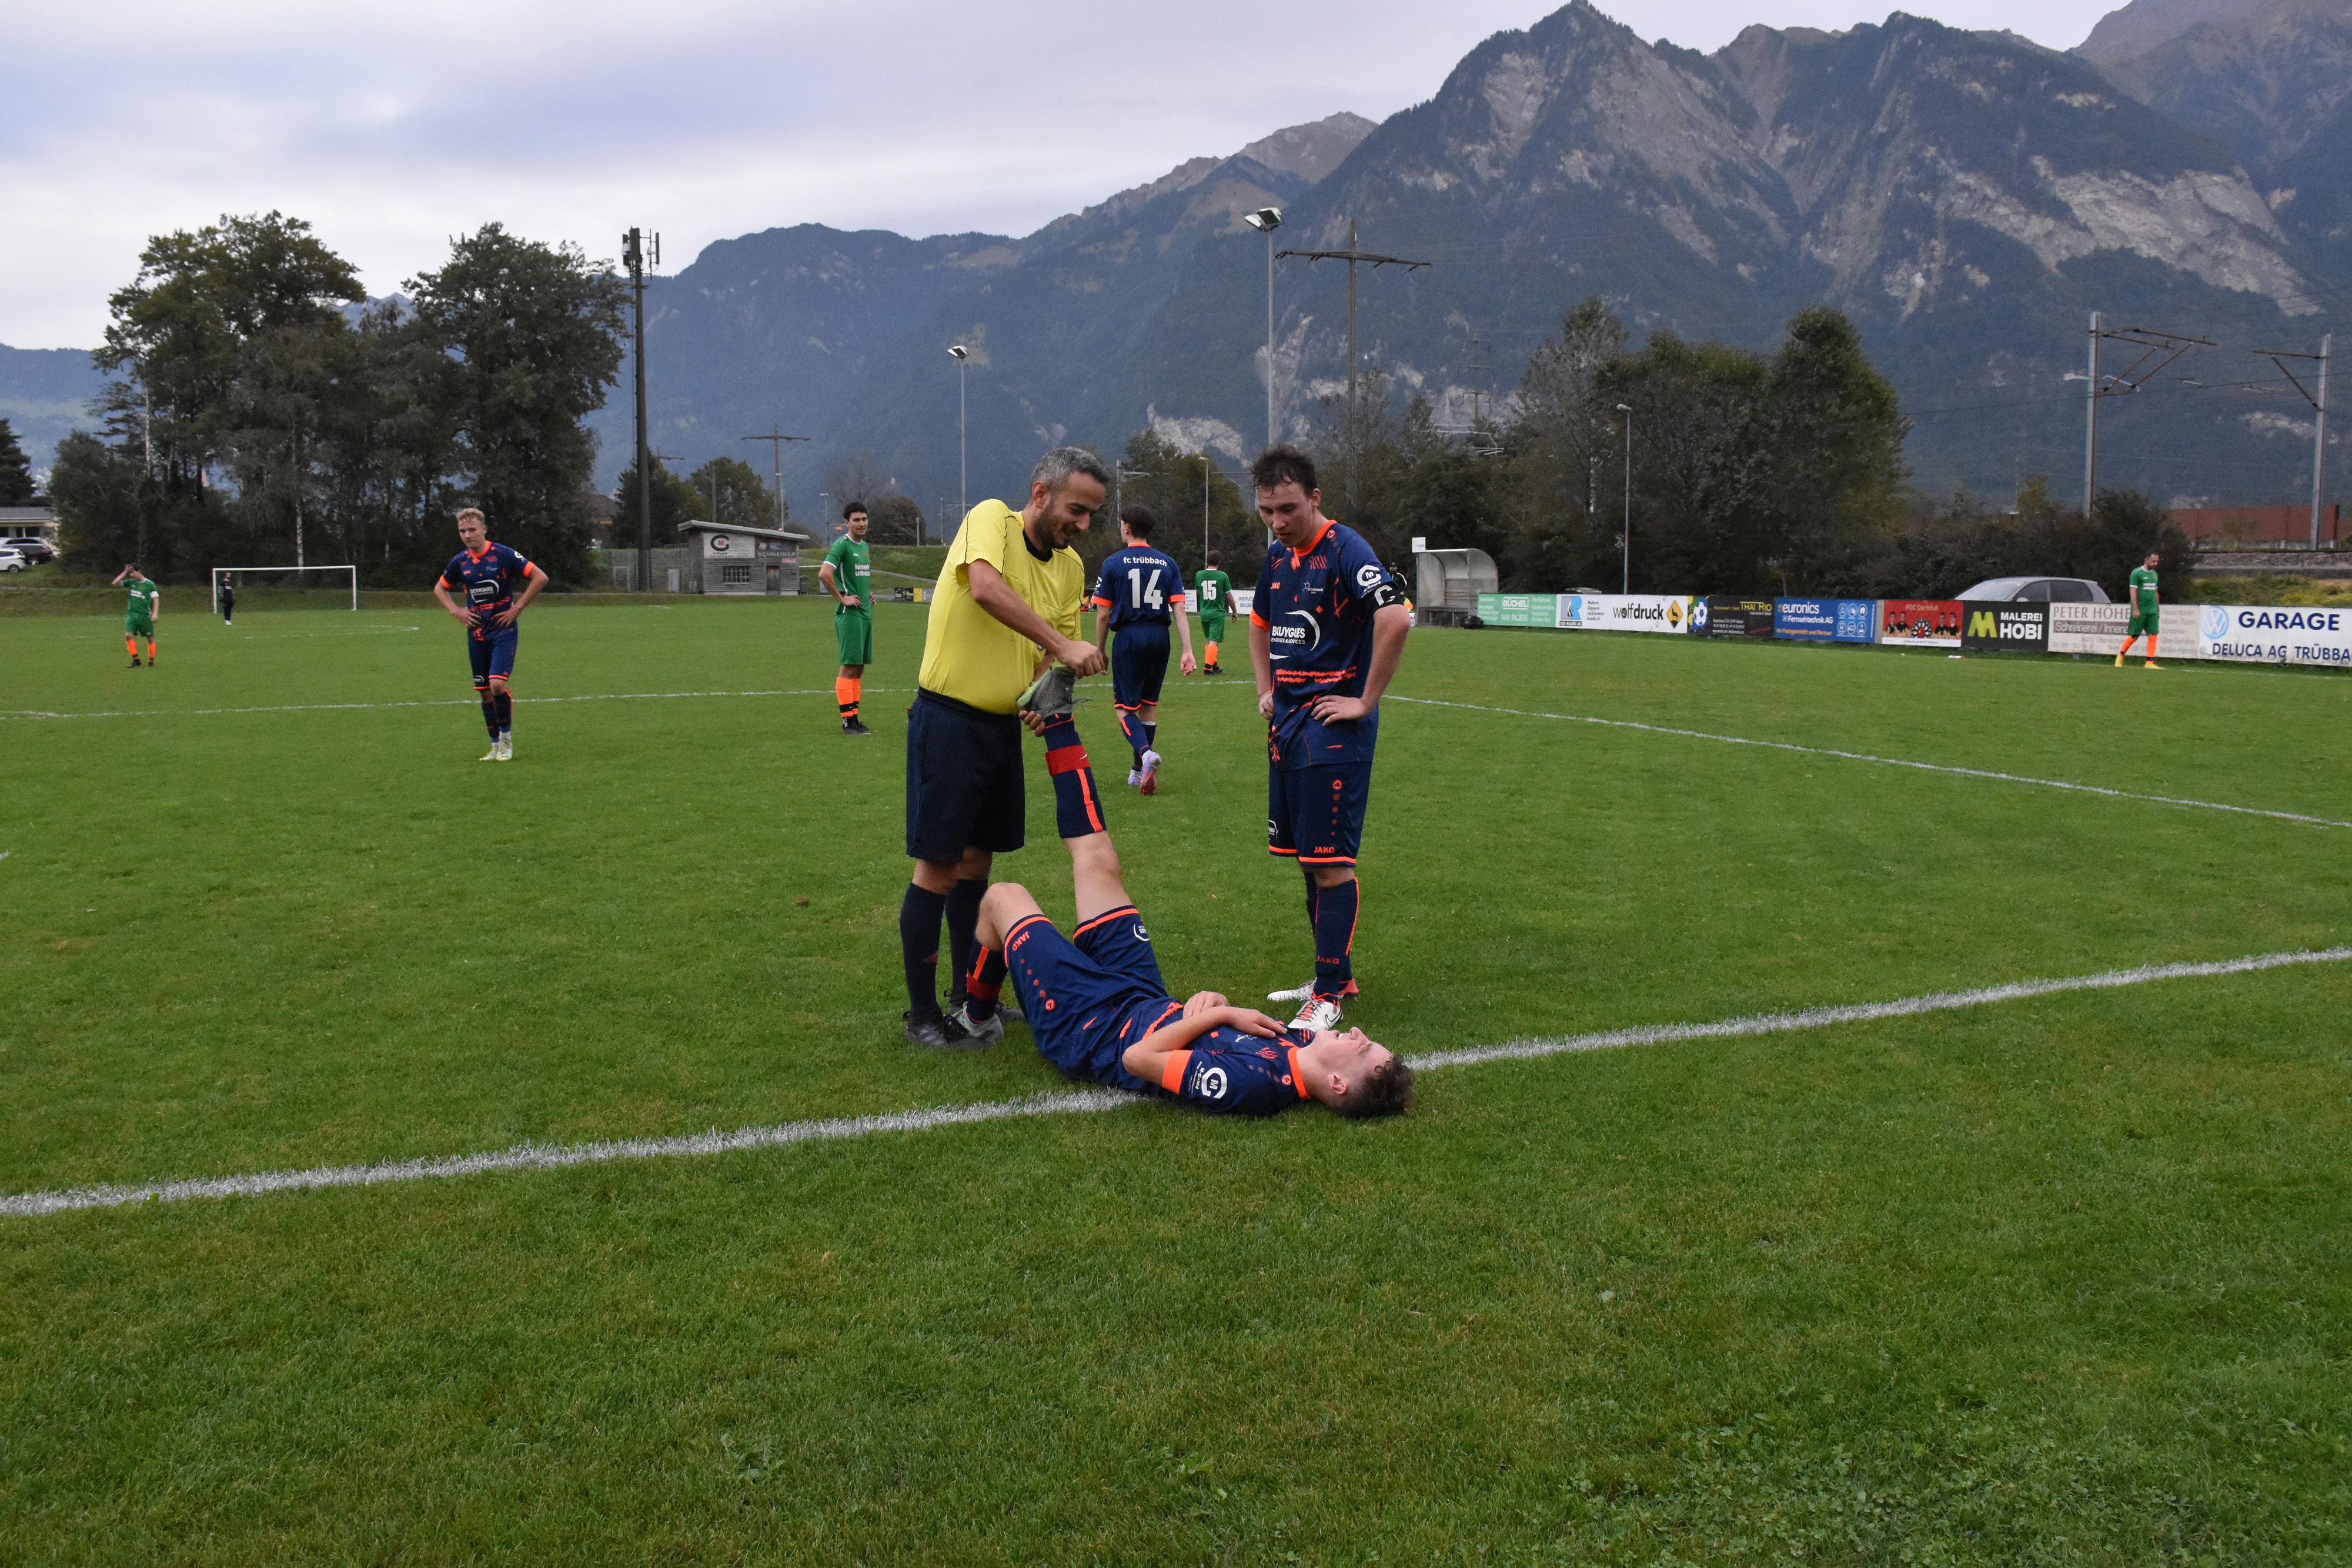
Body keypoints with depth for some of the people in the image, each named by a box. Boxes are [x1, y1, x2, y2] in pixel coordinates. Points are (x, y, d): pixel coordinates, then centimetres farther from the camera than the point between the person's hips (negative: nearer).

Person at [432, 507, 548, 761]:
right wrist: (456, 611, 5)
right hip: (476, 633, 5)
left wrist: (518, 608, -10)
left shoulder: (504, 555, -10)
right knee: (484, 692, 8)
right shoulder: (460, 562, 4)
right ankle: (496, 746, 19)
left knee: (497, 684, -19)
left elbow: (540, 578, -9)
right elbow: (439, 589, 22)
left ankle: (506, 738, 0)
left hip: (504, 630, -5)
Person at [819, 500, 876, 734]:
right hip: (850, 614, -9)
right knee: (849, 667, -8)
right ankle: (848, 721, -7)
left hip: (865, 613, 9)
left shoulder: (865, 546, 17)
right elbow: (824, 574, -22)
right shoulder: (842, 545, -10)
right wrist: (842, 599, -16)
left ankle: (854, 719, 14)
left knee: (859, 668, 9)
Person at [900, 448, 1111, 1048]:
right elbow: (986, 587, -33)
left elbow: (1050, 654, 12)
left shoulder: (1070, 567, 7)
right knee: (938, 867, -2)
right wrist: (1062, 645, -34)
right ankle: (922, 1015, 7)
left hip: (1004, 724, 7)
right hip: (949, 720, -7)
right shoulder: (991, 519, -13)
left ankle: (968, 996, 29)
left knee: (976, 860, 16)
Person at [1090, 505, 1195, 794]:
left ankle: (1145, 752, -26)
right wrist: (1188, 650, -5)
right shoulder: (1168, 564, 6)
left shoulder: (1113, 563, -2)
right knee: (1149, 706, 16)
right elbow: (1179, 611, -3)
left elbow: (1103, 614, -2)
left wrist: (1100, 652, 8)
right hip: (1160, 639, 4)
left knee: (1125, 708, 2)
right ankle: (1139, 770, 23)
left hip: (1128, 637, -4)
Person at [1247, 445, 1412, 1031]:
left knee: (1331, 862, -6)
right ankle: (1335, 975, 26)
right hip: (1287, 723, 9)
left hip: (1333, 728, -9)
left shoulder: (1345, 552, -14)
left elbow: (1396, 619, -27)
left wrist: (1365, 702, -21)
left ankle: (1329, 994, 1)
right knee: (1306, 858, 14)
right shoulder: (1277, 555, 12)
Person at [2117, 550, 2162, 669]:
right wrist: (2136, 610, -16)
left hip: (2152, 611, 6)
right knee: (2134, 636, -2)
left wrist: (2158, 610, 19)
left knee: (2153, 636, -4)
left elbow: (2155, 593, 21)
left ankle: (2150, 663, -6)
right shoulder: (2137, 573, -6)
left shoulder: (2154, 574, 16)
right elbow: (2133, 591, -10)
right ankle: (2120, 656, 19)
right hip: (2140, 612, -6)